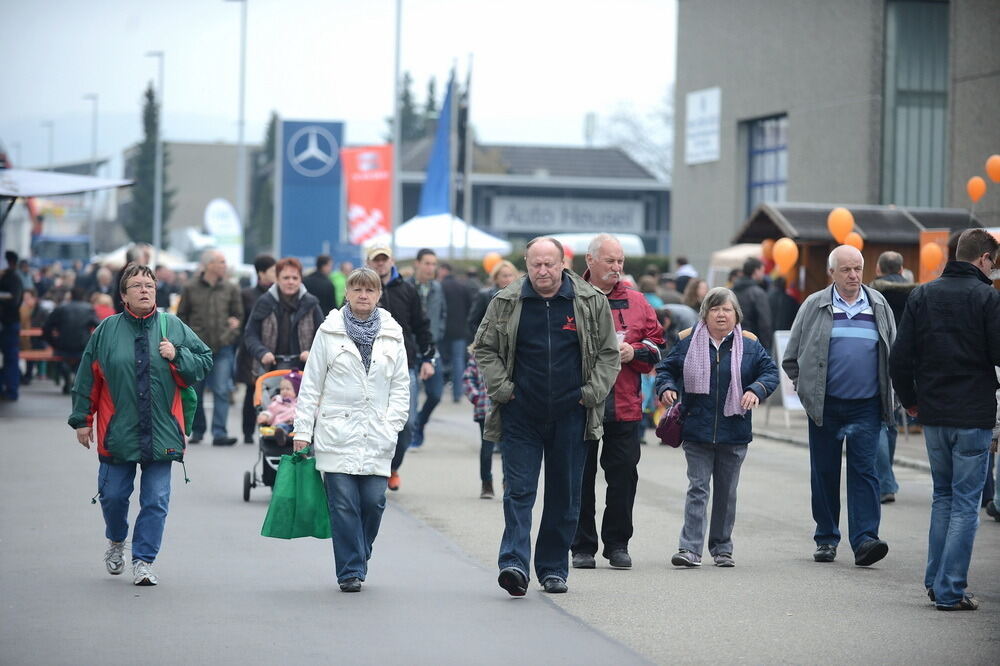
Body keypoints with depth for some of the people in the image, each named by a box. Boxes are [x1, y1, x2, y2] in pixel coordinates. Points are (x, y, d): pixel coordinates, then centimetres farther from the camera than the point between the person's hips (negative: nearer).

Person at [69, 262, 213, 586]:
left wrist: (177, 356, -10)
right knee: (113, 494, 8)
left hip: (161, 432, 0)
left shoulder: (174, 327, 2)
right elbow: (88, 377, 5)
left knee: (156, 500, -1)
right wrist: (82, 420, 6)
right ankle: (116, 541, 37)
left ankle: (143, 561, 8)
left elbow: (205, 362, 8)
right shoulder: (108, 330, 1)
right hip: (118, 431, 0)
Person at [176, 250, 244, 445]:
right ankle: (197, 431, 21)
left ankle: (219, 433, -10)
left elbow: (238, 314, 17)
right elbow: (181, 316, 8)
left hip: (223, 348, 0)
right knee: (195, 391, 7)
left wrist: (233, 328, 0)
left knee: (221, 391, -8)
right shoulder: (191, 288, 2)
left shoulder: (231, 289, 7)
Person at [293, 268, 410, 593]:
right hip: (337, 432, -2)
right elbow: (311, 383, 5)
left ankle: (357, 560, 20)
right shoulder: (329, 331, 4)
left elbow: (401, 386, 12)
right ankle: (350, 570, 3)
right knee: (343, 503, -5)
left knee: (374, 501, -3)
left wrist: (391, 425, 0)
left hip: (377, 437, 2)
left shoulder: (392, 334, 10)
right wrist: (302, 430, 2)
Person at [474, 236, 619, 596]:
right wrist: (503, 388, -1)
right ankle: (515, 564, -14)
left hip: (570, 416, 1)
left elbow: (609, 353, 8)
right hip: (521, 415, -1)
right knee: (519, 490, -8)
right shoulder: (506, 303, 1)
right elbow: (484, 348, 10)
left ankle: (553, 568, 17)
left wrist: (591, 393, -1)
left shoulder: (591, 302, 1)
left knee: (565, 496, 7)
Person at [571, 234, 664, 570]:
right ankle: (582, 546, 11)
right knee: (581, 476, 3)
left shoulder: (636, 302, 12)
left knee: (623, 475, 4)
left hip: (625, 406, 3)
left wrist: (634, 352, -5)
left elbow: (656, 344, 14)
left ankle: (617, 544, 15)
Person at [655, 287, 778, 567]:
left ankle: (722, 548, 20)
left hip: (734, 433, 1)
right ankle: (690, 548, -9)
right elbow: (665, 369, 11)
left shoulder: (749, 345, 4)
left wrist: (756, 390, -14)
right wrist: (666, 388, -9)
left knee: (726, 492, 10)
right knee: (697, 488, -6)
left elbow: (770, 372, 4)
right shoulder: (688, 342, 3)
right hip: (696, 431, -1)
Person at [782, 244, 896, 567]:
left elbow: (894, 351, 18)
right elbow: (792, 355, 10)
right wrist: (806, 386, 5)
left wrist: (886, 388, 11)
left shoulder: (878, 305, 9)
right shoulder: (814, 306, 3)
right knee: (824, 472, 5)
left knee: (864, 471, -7)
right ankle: (826, 539, 16)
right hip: (825, 406, 0)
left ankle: (864, 540, -11)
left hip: (866, 406, 0)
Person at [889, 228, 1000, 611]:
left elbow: (900, 358, 3)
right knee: (965, 502, 1)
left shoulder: (922, 295, 5)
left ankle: (935, 580, 18)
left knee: (943, 496, 19)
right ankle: (950, 590, -2)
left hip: (932, 413, 5)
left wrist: (909, 400, 16)